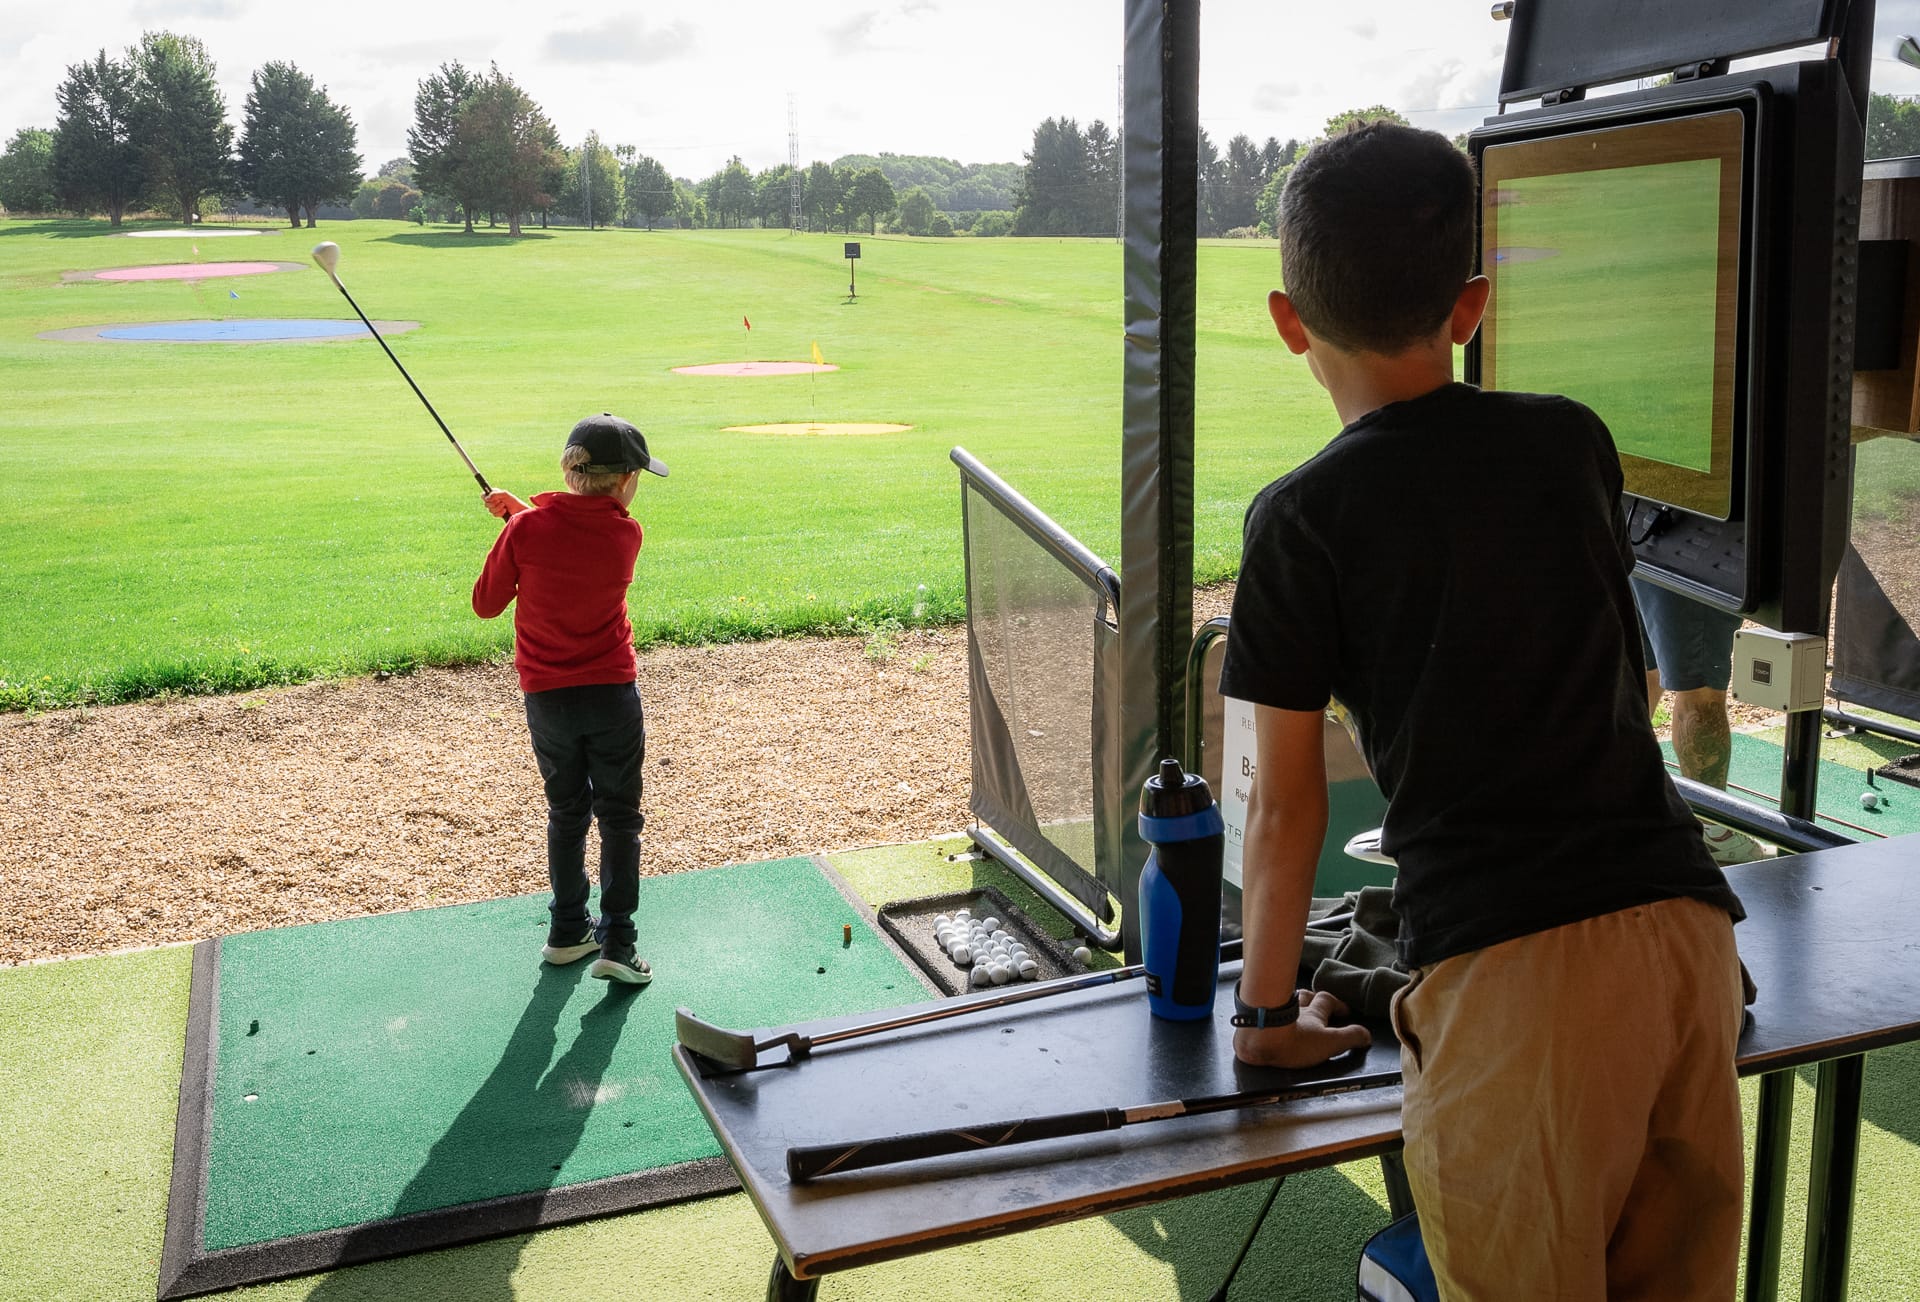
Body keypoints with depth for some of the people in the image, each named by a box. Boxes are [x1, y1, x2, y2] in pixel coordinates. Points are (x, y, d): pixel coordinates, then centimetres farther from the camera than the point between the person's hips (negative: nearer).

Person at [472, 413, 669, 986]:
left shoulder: (525, 531, -12)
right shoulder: (625, 535, -10)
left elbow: (485, 604, -1)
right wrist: (523, 509, 9)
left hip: (547, 697, 2)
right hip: (613, 693, -1)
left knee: (566, 811, 17)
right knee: (620, 815, 9)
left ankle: (567, 932, 26)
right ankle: (617, 942, 5)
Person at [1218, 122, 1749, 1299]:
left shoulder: (1304, 520, -2)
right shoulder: (1577, 442, 11)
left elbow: (1287, 805, 2)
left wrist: (1268, 1009, 15)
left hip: (1508, 968, -5)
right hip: (1688, 925, 5)